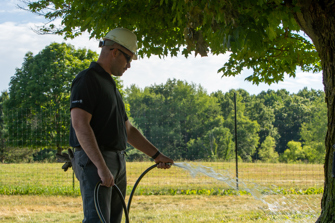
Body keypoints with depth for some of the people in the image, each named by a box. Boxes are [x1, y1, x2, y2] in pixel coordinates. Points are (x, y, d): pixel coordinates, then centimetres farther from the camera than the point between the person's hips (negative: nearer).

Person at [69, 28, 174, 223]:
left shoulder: (111, 85, 22)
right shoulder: (87, 80, -9)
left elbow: (128, 130, 28)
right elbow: (80, 125, -20)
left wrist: (156, 155, 22)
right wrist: (101, 167, -26)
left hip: (118, 163, 10)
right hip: (94, 162, -10)